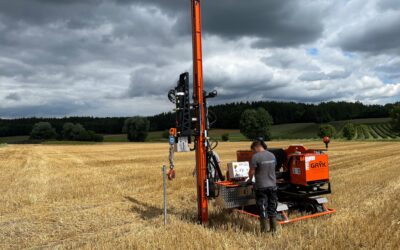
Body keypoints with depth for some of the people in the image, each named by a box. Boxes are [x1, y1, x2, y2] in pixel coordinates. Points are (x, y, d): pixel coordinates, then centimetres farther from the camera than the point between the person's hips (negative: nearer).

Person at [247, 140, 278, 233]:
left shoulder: (256, 156, -15)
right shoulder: (272, 155, 4)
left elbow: (252, 172, -12)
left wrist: (250, 179, 8)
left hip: (261, 186, -5)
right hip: (272, 185, 5)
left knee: (262, 208, 5)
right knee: (272, 208, 15)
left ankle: (264, 230, 13)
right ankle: (273, 229, 24)